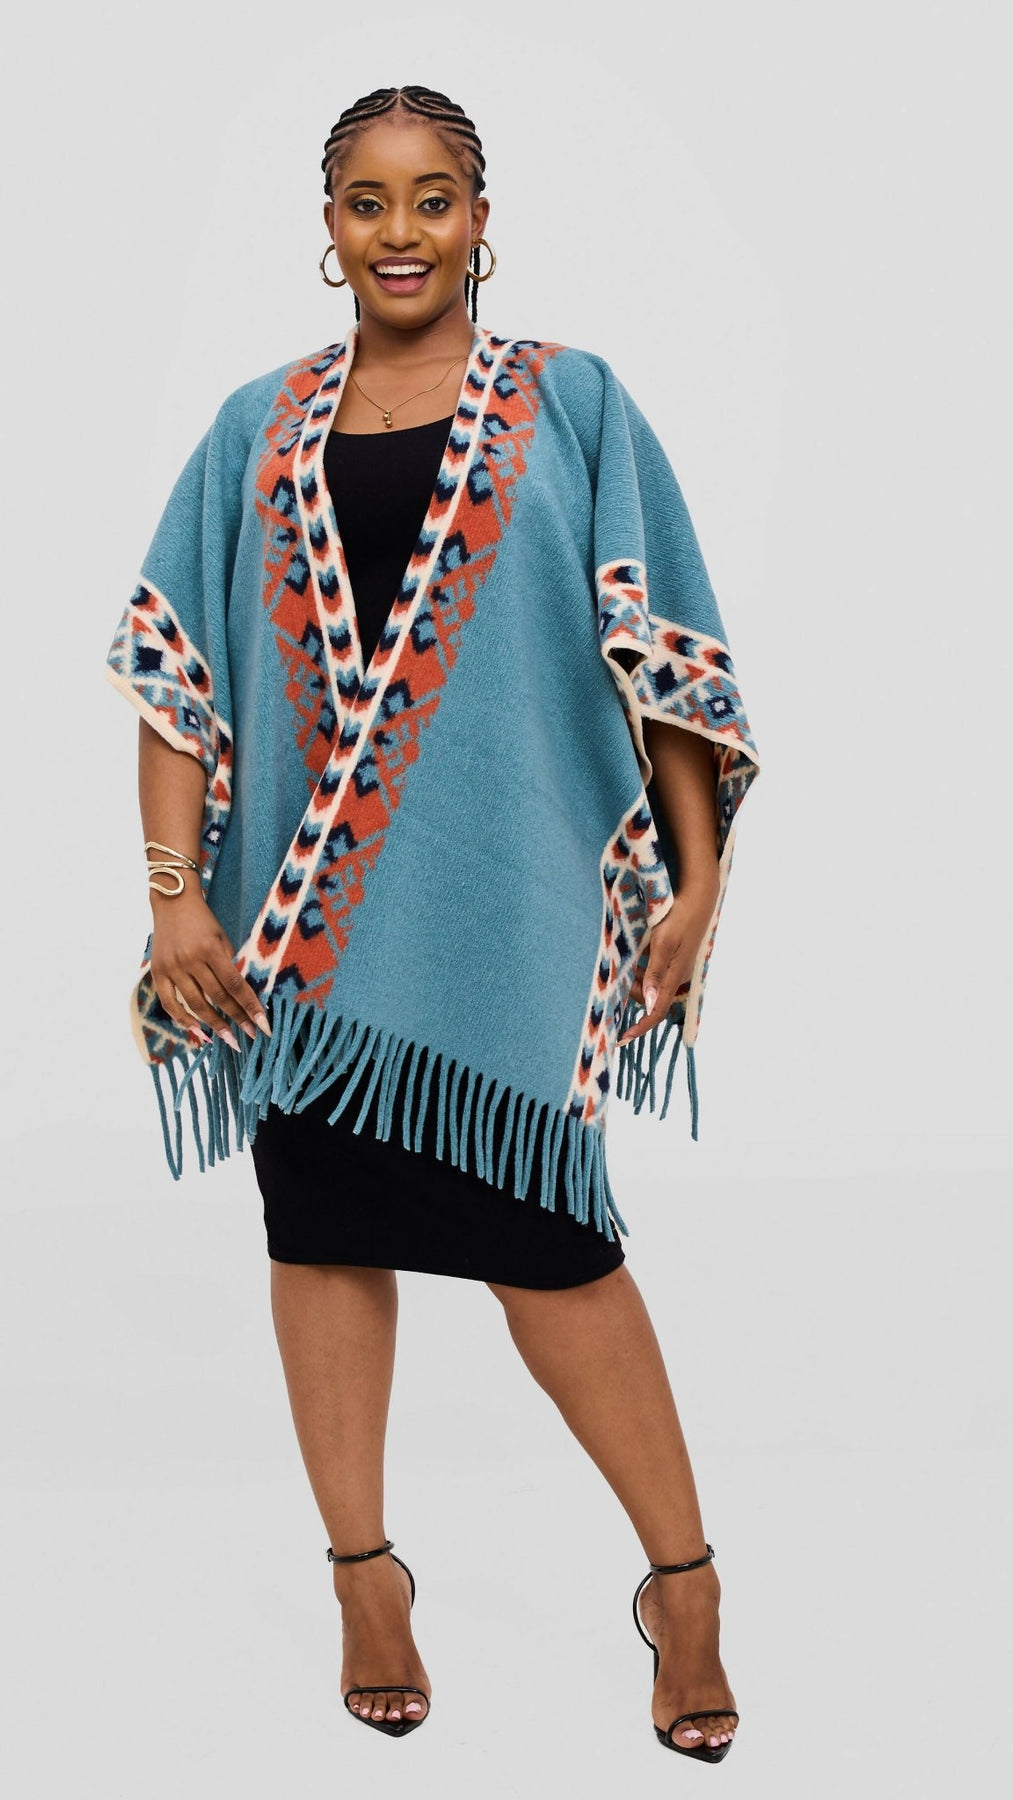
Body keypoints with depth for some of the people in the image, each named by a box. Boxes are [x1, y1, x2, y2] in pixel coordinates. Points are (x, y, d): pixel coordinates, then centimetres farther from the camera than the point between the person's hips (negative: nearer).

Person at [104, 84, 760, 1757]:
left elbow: (663, 655, 2)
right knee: (321, 1215, 8)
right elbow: (181, 670, 8)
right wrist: (177, 890, -1)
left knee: (546, 1234, -3)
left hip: (505, 893, -3)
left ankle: (684, 1581, 11)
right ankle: (364, 1575, 21)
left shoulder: (569, 406, 3)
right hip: (301, 908, 3)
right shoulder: (259, 429, 9)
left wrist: (698, 873, -4)